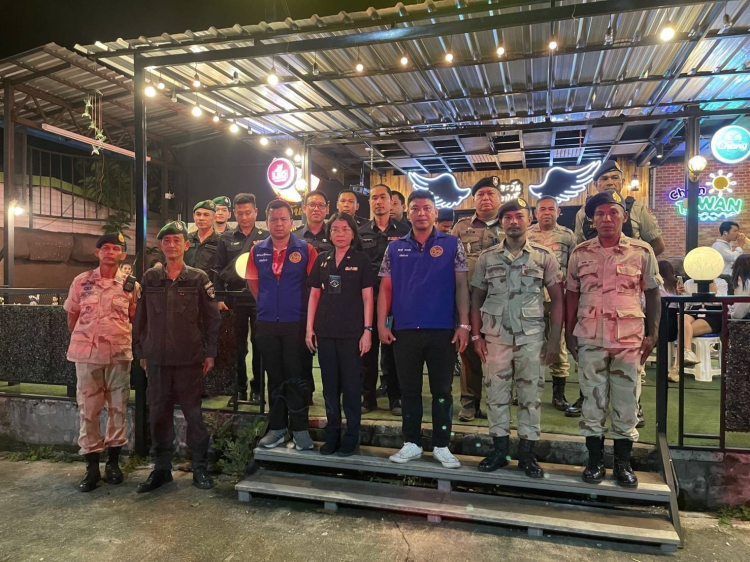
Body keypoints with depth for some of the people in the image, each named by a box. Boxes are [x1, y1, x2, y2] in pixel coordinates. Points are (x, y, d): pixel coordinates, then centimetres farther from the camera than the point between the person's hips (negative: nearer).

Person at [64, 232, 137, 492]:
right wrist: (83, 340, 10)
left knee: (118, 408, 8)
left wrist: (127, 342, 1)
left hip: (119, 354, 0)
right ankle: (92, 467, 16)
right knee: (88, 409, 5)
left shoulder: (130, 284, 1)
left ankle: (113, 462, 22)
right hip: (87, 354, 0)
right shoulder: (81, 281, 2)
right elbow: (72, 317, 11)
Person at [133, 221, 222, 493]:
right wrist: (141, 352, 9)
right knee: (158, 414, 9)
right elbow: (140, 317, 11)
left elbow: (212, 318, 1)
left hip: (190, 358, -2)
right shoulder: (150, 278, 7)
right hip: (157, 358, 3)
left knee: (193, 414, 4)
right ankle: (161, 468, 23)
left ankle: (200, 468, 16)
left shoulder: (199, 278, 0)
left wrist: (210, 353, -1)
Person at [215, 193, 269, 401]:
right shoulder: (226, 239, 11)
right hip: (234, 299, 1)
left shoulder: (266, 237, 8)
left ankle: (257, 388, 15)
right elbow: (219, 271, 8)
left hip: (261, 298, -1)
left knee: (260, 344, 3)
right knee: (237, 345, 6)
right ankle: (239, 387, 18)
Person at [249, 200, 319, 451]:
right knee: (274, 376, 11)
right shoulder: (257, 251, 7)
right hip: (266, 323, 3)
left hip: (296, 323, -3)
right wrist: (268, 303, 13)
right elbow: (253, 282, 18)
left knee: (296, 376, 0)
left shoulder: (306, 250, -3)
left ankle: (300, 429, 12)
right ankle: (277, 428, 22)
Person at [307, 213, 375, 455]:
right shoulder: (322, 260, 10)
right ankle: (332, 435, 21)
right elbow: (314, 295, 10)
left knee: (351, 385, 3)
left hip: (352, 332, -3)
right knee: (330, 385, 9)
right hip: (325, 332, 3)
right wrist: (309, 328, 4)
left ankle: (351, 437, 14)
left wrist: (367, 330, -8)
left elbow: (367, 297, -1)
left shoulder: (361, 260, 1)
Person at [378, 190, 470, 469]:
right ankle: (411, 443, 24)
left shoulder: (452, 244, 2)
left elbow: (461, 286, -2)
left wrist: (464, 324, -9)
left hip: (442, 330, -2)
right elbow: (386, 288, 7)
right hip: (404, 330, 2)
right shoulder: (395, 247, 7)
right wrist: (381, 323, -1)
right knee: (409, 390, 11)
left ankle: (442, 446, 21)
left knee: (442, 390, 8)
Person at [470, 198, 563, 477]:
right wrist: (476, 335, 0)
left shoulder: (544, 256, 1)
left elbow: (557, 299, 2)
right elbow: (477, 299, 8)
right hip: (495, 336, 1)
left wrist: (555, 338, -5)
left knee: (531, 394, 5)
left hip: (532, 337, -1)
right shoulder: (487, 257, 5)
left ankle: (527, 453, 18)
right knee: (496, 393, 7)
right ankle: (499, 449, 20)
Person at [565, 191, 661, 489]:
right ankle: (595, 460, 21)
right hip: (589, 338, 1)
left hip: (629, 338, -1)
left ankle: (623, 462, 22)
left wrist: (653, 334, 0)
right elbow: (572, 295, 8)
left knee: (627, 402, 7)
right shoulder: (580, 253, 4)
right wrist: (569, 333, 4)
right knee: (593, 400, 8)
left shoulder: (642, 251, 1)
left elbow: (652, 294, 5)